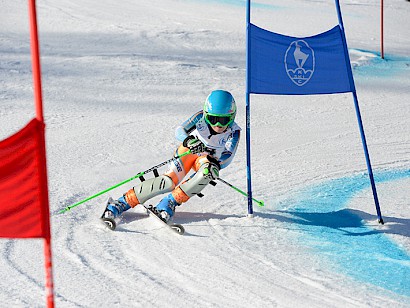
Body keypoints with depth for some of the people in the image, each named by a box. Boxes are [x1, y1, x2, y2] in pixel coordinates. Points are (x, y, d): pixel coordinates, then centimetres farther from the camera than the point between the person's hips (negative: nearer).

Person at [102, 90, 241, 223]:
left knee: (208, 172, -36)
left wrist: (215, 164, -51)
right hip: (188, 151, -1)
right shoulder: (201, 117, -23)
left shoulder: (234, 131, -23)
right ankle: (123, 202, -19)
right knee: (169, 181, -24)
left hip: (208, 157, 1)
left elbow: (228, 157, -29)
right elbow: (180, 131, -28)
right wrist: (189, 140, -51)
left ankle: (169, 203, -31)